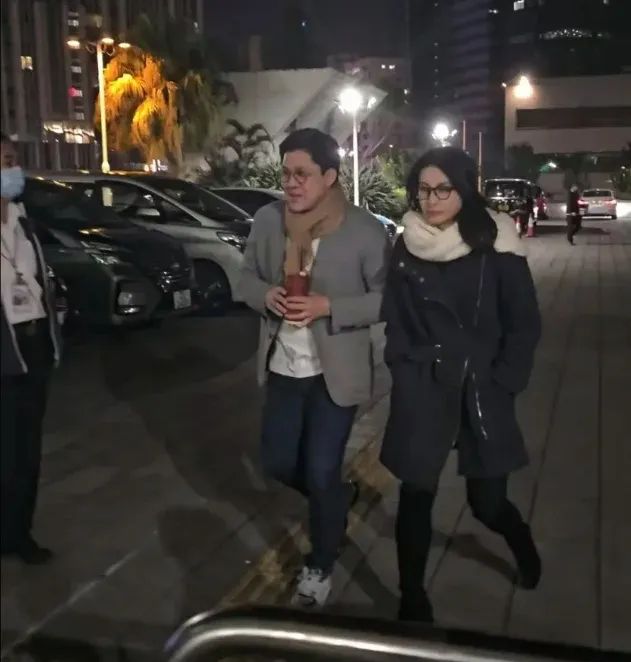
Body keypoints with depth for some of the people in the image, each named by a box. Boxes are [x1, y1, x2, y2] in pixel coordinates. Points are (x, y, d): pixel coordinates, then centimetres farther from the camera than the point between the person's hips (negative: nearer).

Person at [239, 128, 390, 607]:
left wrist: (328, 307, -24)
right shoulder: (268, 220, -3)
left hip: (336, 371, -5)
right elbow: (248, 278, 8)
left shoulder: (365, 230, -16)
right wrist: (266, 295, -15)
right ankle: (338, 497, 46)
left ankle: (320, 566, 29)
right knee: (279, 464, 13)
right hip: (283, 366, 5)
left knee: (321, 472, 3)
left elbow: (385, 300, -11)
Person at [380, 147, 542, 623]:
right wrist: (407, 374, 0)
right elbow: (395, 323, 8)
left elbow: (524, 324, -2)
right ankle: (413, 598, 24)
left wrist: (502, 384, -5)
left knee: (488, 501, 7)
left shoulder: (495, 247, -7)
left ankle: (523, 545, 43)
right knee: (416, 495, 5)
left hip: (482, 391, -1)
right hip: (423, 392, 2)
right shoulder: (405, 250, 0)